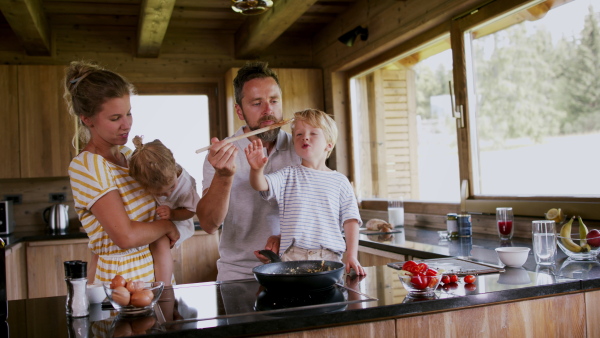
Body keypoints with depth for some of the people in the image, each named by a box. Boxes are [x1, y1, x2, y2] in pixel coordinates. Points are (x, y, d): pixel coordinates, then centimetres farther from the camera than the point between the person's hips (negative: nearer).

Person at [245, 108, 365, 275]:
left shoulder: (340, 181, 8)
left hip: (329, 257, 1)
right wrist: (257, 169, -31)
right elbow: (261, 185, -8)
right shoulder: (288, 175, 7)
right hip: (292, 256, -1)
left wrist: (352, 256, -3)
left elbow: (350, 220, 6)